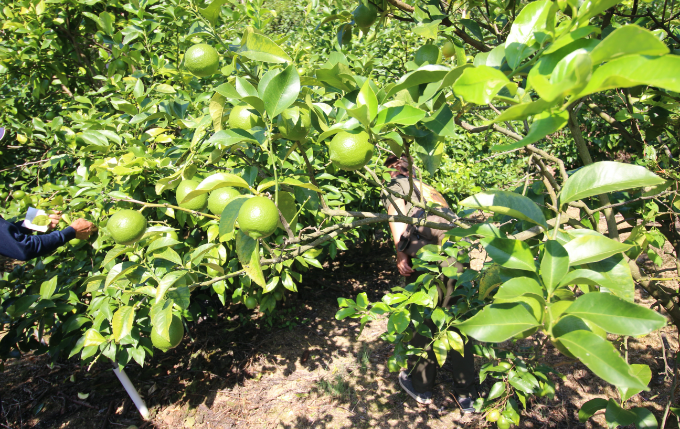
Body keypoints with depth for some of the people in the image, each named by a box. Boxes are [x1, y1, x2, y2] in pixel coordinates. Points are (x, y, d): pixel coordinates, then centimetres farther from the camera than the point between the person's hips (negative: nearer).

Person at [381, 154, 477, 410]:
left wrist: (400, 252, -10)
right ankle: (466, 395, 21)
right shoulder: (430, 189, 34)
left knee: (423, 323, 8)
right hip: (458, 252, 6)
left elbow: (396, 214, -2)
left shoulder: (395, 185, 17)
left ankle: (421, 387, 23)